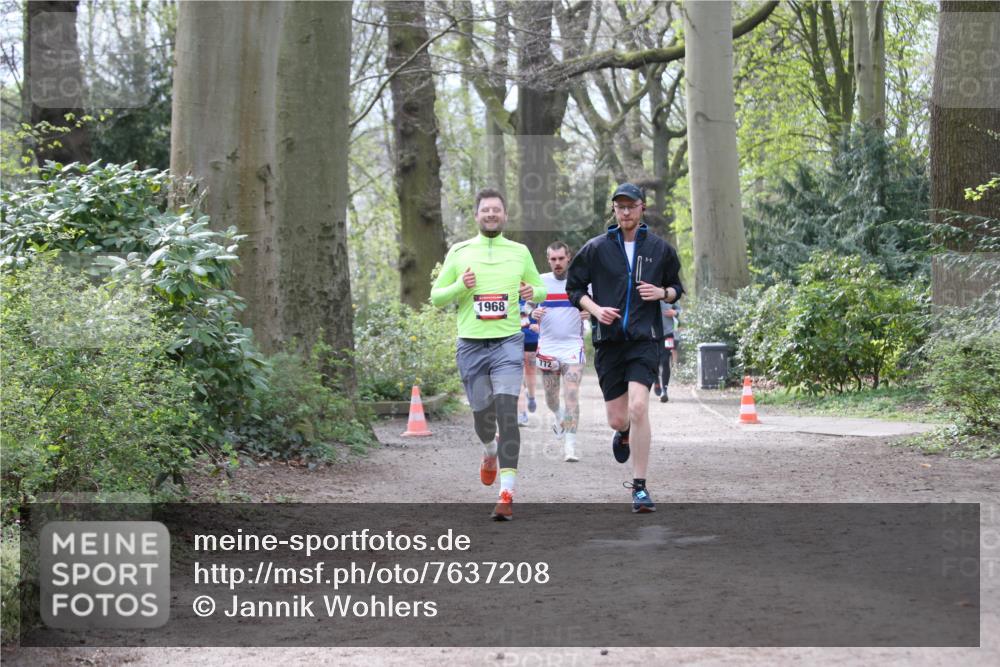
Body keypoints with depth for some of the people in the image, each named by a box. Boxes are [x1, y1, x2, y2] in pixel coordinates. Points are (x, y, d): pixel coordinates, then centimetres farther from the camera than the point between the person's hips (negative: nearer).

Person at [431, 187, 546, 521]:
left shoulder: (520, 252, 9)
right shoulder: (459, 252, 7)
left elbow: (539, 290, 20)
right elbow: (436, 296, 7)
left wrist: (533, 292, -4)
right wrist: (460, 286, -12)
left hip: (508, 342, -1)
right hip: (471, 343, 1)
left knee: (507, 412, -16)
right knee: (482, 414, 8)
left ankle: (506, 493, -19)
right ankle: (490, 451, 46)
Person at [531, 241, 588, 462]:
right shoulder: (540, 282, 4)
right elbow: (530, 309, 14)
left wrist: (589, 312, -15)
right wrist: (534, 314, -10)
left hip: (573, 346, -2)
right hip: (547, 347, 2)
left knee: (572, 395, -14)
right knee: (550, 398, 11)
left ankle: (570, 445, -15)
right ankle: (559, 416, 46)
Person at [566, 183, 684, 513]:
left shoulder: (660, 248, 7)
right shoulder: (596, 248, 4)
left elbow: (677, 288, 18)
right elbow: (574, 287, 10)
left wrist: (662, 293, -4)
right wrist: (595, 309, -8)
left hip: (645, 339, -1)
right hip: (608, 340, 1)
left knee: (639, 407, -19)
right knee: (617, 419, 4)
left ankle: (639, 487, -11)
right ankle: (624, 434, 45)